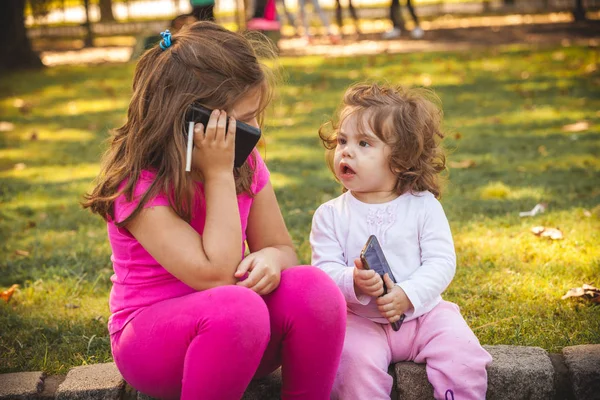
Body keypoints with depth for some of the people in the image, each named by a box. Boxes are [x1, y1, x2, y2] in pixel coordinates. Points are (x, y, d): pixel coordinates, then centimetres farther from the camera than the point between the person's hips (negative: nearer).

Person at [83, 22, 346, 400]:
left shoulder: (246, 163, -2)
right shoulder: (139, 185, -20)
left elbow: (283, 249, 6)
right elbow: (216, 276, -27)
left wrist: (270, 259, -20)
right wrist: (219, 174, -25)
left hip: (238, 333, 5)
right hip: (152, 340, -5)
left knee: (312, 286, -25)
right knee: (236, 308, -37)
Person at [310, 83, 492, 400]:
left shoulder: (424, 206, -1)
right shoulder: (330, 215, 0)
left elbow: (441, 262, -8)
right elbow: (325, 269, -7)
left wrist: (407, 295, -23)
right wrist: (354, 282, -29)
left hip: (421, 312, 1)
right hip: (360, 320, -1)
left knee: (463, 353, -21)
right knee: (355, 361, -29)